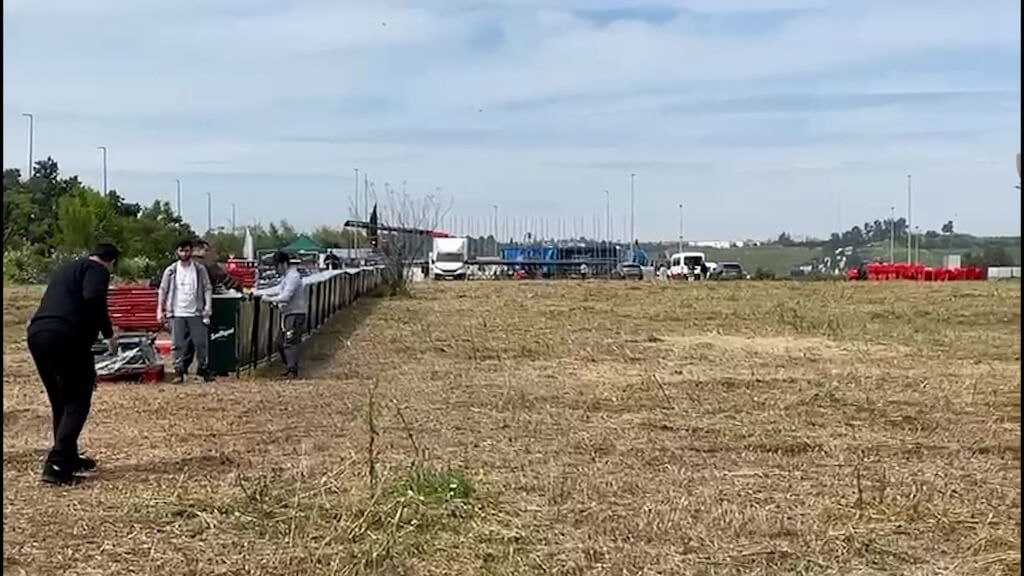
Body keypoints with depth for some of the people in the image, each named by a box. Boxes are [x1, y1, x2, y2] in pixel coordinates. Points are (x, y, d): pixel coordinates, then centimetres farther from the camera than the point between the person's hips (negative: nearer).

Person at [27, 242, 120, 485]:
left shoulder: (66, 269, 32)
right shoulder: (98, 270, 6)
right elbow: (93, 299, -16)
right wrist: (109, 333, -3)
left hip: (36, 333, 8)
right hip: (66, 337, -8)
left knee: (60, 402, 20)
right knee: (76, 403, -1)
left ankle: (69, 458, 28)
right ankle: (57, 465, -13)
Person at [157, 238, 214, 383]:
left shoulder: (200, 270, 4)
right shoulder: (171, 270, 4)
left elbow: (207, 288, 3)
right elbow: (163, 291, 7)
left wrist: (208, 306, -9)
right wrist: (160, 310, 1)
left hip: (196, 313, 0)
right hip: (177, 313, 0)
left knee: (201, 342, 2)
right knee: (177, 344, 1)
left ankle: (203, 368, 17)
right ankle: (178, 371, 7)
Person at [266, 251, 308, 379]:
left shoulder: (293, 277, -17)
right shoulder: (285, 276, 14)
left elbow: (286, 297, -25)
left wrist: (270, 299, -15)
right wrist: (274, 298, 5)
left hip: (295, 314, -10)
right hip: (286, 313, 10)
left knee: (290, 342, -13)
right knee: (280, 342, 14)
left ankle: (292, 371, -13)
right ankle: (289, 367, 24)